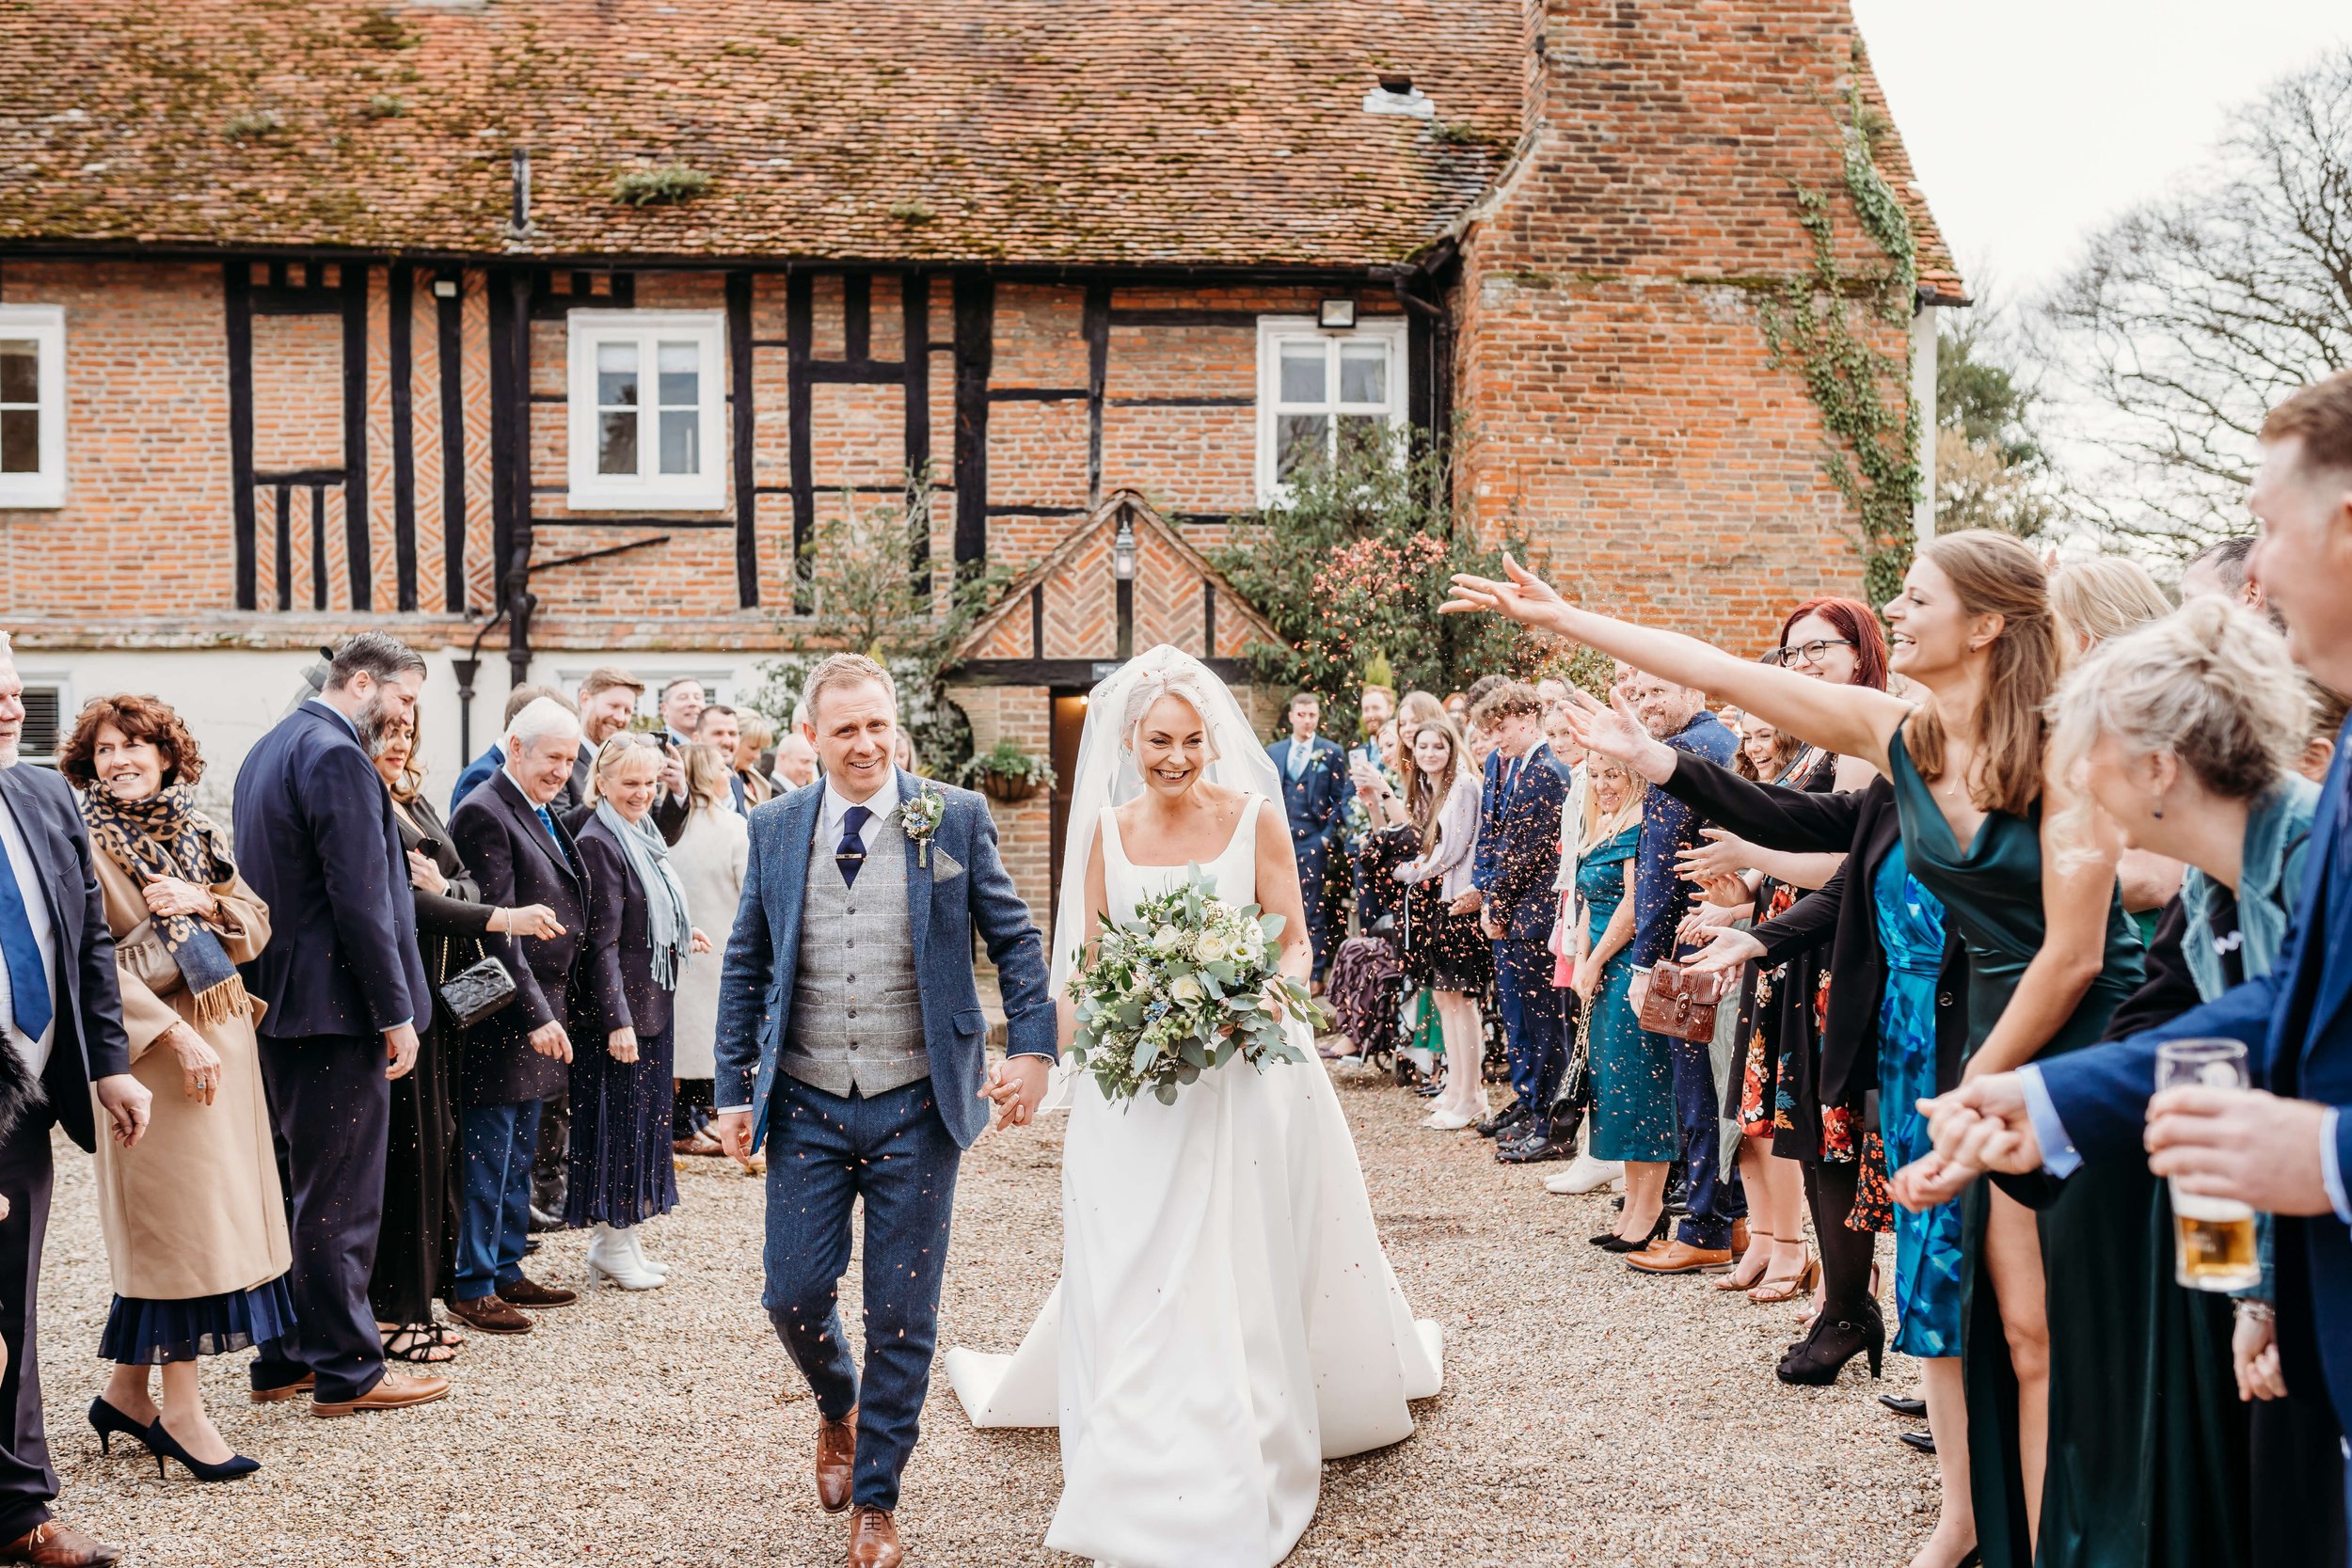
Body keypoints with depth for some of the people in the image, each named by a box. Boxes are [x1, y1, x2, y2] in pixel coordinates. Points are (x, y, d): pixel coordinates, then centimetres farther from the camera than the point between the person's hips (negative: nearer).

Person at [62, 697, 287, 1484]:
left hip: (225, 1036, 7)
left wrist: (205, 902, -9)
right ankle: (181, 1409, 3)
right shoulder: (87, 841, -7)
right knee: (178, 1218, -6)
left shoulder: (198, 831, 13)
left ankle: (127, 1390, 21)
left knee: (215, 1208, 9)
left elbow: (256, 928, 11)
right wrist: (174, 1036, -18)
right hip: (155, 1046, -7)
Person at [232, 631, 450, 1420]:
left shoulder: (269, 749, 16)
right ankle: (346, 1372, 5)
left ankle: (284, 1360, 23)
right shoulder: (338, 757, -17)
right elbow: (361, 900, -21)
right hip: (335, 1005, -10)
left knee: (300, 1186, 16)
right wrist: (397, 1013, -17)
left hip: (278, 1001, 10)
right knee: (341, 1197, -3)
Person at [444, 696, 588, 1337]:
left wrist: (550, 1008, 15)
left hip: (540, 1009, 9)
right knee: (488, 1152, -1)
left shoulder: (545, 814, 14)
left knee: (519, 1153, 16)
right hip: (504, 1015, -9)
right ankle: (471, 1287, 8)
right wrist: (535, 1013, -22)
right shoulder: (485, 813, -15)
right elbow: (495, 928, -20)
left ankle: (507, 1270, 26)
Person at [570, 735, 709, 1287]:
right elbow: (601, 941, -19)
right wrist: (617, 1020, -21)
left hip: (651, 1002, 9)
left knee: (643, 1119, 13)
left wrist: (679, 936, 10)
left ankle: (625, 1239, 22)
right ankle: (613, 1247, 10)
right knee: (617, 1121, -1)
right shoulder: (599, 842, -16)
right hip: (618, 1009, -9)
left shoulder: (643, 837, 12)